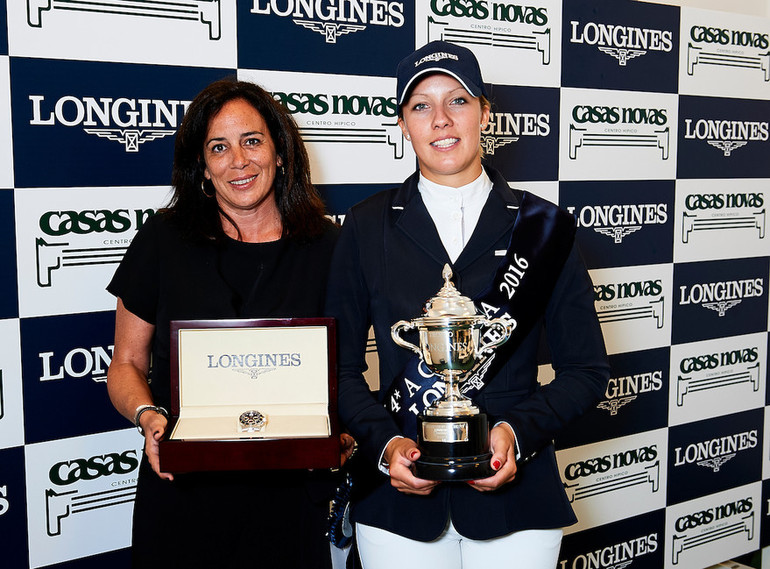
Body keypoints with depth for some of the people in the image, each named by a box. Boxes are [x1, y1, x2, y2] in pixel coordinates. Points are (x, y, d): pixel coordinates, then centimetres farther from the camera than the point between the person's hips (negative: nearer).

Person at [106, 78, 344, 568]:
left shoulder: (325, 247, -1)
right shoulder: (164, 240, -1)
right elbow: (127, 365, 4)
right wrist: (149, 417, -15)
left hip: (289, 495, 1)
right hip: (183, 494, 0)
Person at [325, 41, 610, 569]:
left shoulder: (542, 224, -1)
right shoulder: (368, 225, 1)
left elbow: (587, 370, 1)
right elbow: (341, 364, 3)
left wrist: (519, 431, -13)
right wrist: (383, 442, -12)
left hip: (514, 493, 0)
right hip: (399, 495, 1)